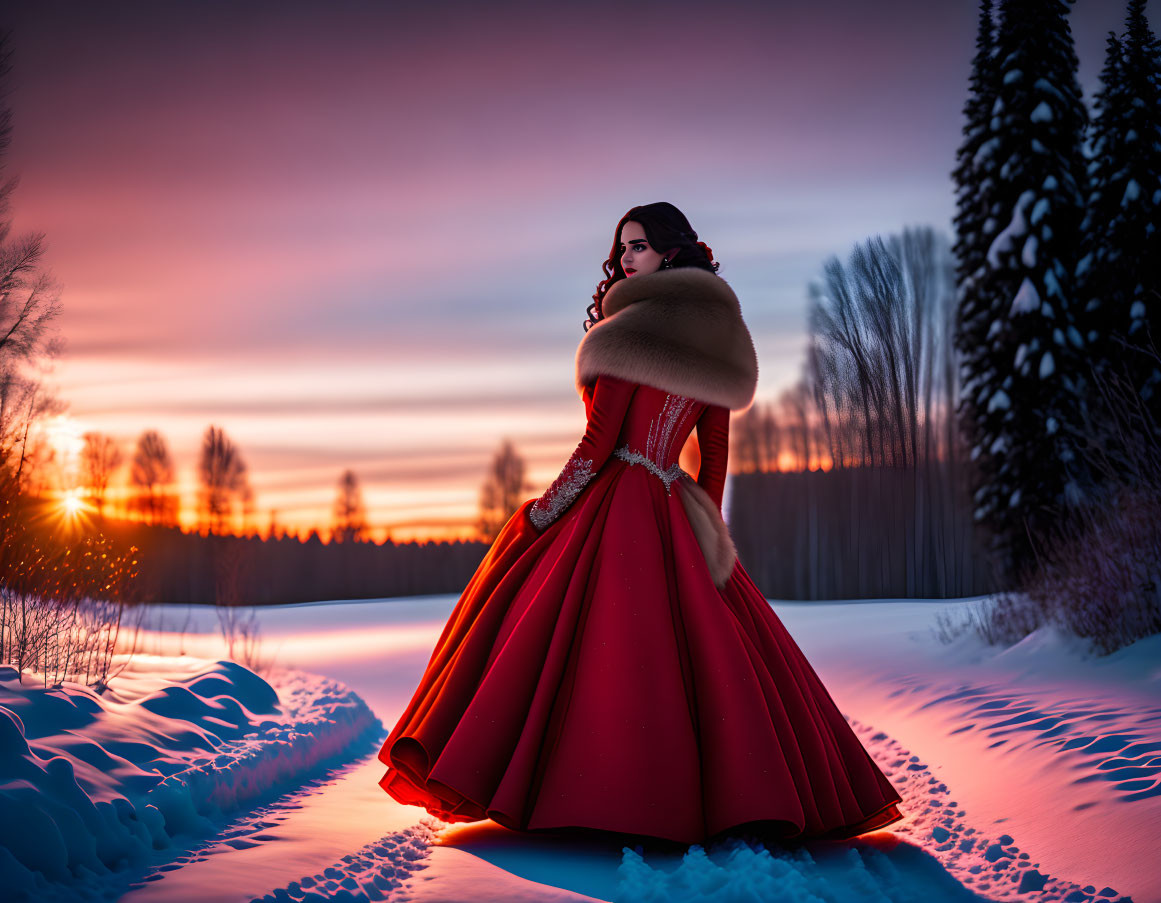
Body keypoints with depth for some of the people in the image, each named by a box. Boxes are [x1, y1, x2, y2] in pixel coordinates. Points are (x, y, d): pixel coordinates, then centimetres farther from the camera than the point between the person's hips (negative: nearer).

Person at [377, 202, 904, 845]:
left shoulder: (632, 326, -9)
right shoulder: (715, 339, 12)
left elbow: (599, 440, -13)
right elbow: (716, 449, 15)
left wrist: (545, 512, -5)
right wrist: (704, 526, 21)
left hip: (615, 507, -7)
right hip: (674, 513, 7)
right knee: (705, 644, 10)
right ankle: (755, 795, 12)